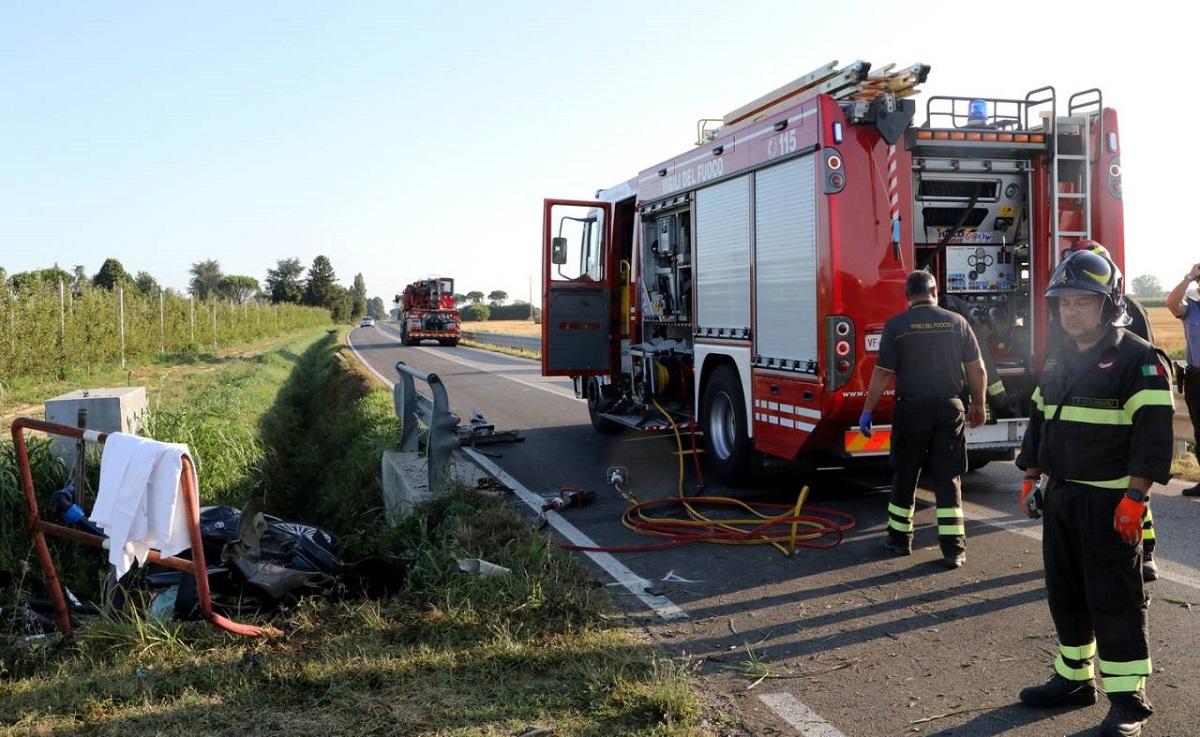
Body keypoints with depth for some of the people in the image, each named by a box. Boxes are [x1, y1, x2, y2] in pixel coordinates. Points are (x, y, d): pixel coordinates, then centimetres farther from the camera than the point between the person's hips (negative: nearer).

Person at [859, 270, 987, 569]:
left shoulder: (896, 325, -6)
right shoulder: (956, 322, 2)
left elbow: (882, 373, -8)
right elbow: (977, 369, 4)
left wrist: (868, 411, -1)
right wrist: (978, 405, 17)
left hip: (911, 409, -2)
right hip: (949, 409, 2)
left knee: (905, 475, 13)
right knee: (947, 478, 6)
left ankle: (900, 537, 23)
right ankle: (954, 548, 3)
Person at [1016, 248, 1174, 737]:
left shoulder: (1138, 360, -11)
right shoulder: (1058, 362, 12)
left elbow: (1153, 432, -17)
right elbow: (1039, 421, 19)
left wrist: (1135, 497, -22)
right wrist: (1030, 478, 16)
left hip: (1108, 502, -7)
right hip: (1060, 496, 8)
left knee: (1114, 600, -2)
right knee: (1065, 593, 15)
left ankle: (1128, 698, 10)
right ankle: (1074, 678, 28)